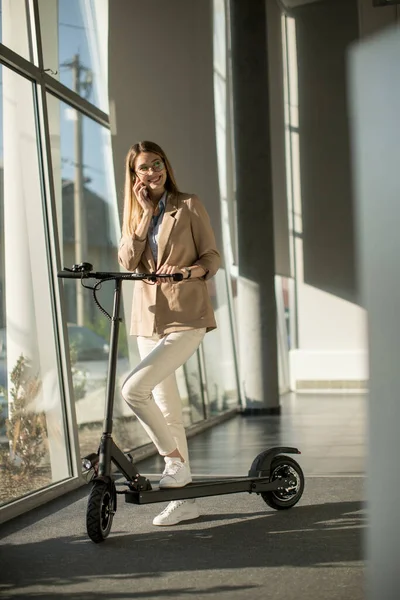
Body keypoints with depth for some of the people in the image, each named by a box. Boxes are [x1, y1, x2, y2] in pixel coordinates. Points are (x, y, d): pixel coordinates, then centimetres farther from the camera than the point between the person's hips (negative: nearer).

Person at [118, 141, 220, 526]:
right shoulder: (134, 214, 13)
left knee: (134, 389, -23)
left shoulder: (188, 206, 0)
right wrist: (146, 212, -7)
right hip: (148, 319, 6)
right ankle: (184, 498, 19)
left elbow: (212, 256, -2)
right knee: (167, 410, 9)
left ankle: (174, 460, -2)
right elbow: (127, 261, -2)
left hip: (186, 317, -6)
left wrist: (193, 270, -22)